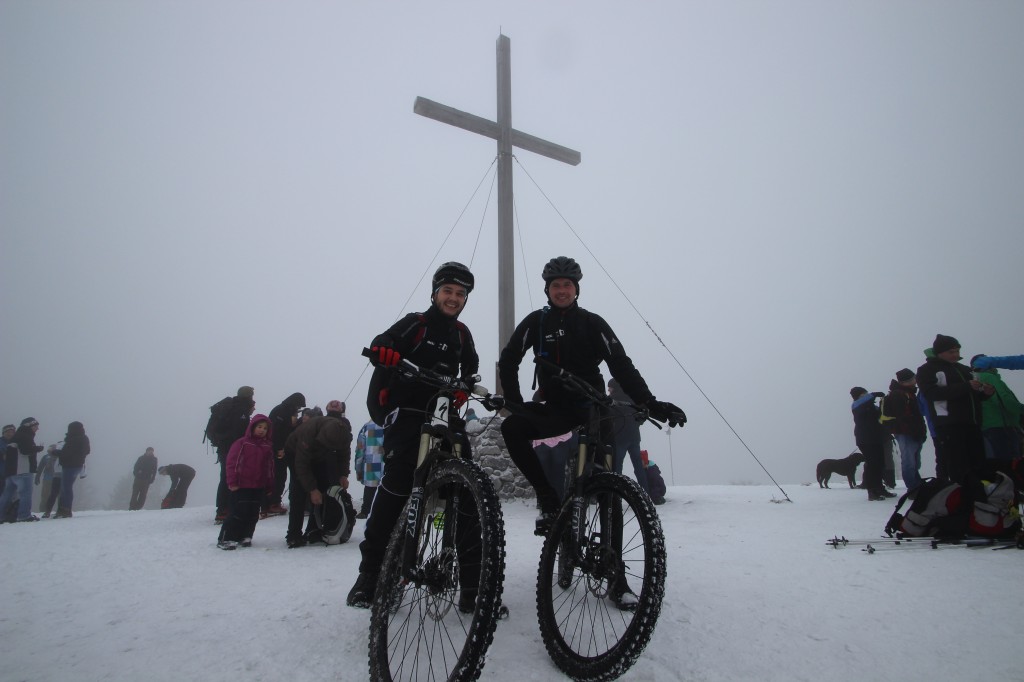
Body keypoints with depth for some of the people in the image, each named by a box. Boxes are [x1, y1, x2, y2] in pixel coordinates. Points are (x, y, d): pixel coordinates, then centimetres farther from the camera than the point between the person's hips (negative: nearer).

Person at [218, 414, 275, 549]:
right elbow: (231, 463, -7)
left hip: (259, 487, 5)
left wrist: (270, 486, 12)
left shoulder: (268, 446, 10)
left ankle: (244, 536, 22)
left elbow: (270, 466, 14)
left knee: (253, 514, 7)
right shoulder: (242, 443, -5)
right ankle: (224, 539, 3)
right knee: (239, 513, -7)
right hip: (241, 487, -5)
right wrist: (232, 483, -11)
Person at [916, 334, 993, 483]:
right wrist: (966, 386, -18)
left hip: (972, 425, 7)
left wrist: (985, 392, 5)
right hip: (948, 426, -7)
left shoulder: (964, 369, 23)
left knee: (977, 467, 4)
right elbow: (933, 393, -13)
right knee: (955, 470, -12)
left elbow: (974, 395, 29)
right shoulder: (927, 370, 4)